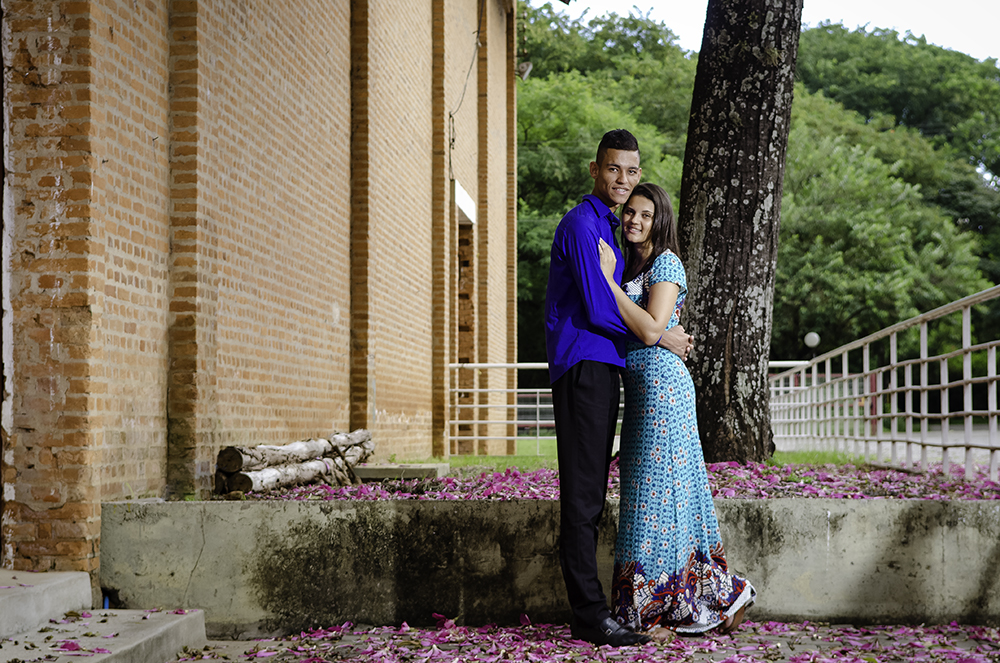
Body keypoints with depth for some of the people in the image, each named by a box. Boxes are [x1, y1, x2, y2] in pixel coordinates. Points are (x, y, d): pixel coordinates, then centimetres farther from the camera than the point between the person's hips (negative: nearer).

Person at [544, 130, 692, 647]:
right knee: (582, 497, -9)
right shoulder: (582, 224, -9)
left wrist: (668, 330, 15)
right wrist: (660, 336, -5)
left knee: (592, 495, 9)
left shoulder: (607, 227, 22)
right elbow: (598, 309, -16)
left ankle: (587, 611, 14)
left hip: (602, 368, 10)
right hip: (583, 367, -10)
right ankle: (591, 618, -7)